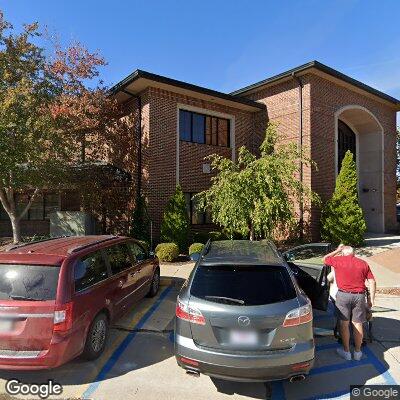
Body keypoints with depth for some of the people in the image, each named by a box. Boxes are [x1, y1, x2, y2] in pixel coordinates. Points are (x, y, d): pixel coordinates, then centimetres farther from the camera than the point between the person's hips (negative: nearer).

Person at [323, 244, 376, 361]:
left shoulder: (338, 260, 1)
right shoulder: (363, 263, 9)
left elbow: (325, 259, 20)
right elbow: (372, 282, 4)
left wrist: (337, 250, 27)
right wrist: (371, 299, 9)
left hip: (343, 295, -2)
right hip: (359, 296, 3)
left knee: (344, 323, 9)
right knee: (357, 324, 12)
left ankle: (346, 352, 18)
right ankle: (357, 352, 24)